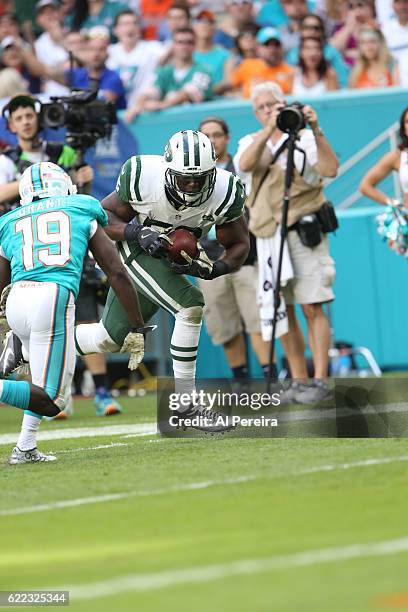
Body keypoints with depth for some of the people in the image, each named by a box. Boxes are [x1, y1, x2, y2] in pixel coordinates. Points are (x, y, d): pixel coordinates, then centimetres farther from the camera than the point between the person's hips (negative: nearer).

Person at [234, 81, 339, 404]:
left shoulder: (305, 139, 4)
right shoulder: (251, 142, 14)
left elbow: (330, 169, -13)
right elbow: (246, 164, -10)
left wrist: (316, 131, -21)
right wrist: (268, 130, -23)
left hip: (304, 232, -4)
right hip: (268, 237, 4)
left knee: (312, 307, -9)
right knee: (283, 311, 5)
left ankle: (320, 381, -11)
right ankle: (299, 381, 12)